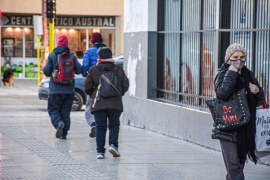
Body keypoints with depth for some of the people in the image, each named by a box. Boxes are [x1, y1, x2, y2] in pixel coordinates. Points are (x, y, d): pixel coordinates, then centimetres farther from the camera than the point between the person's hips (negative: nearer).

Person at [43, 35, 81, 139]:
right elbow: (79, 70, -3)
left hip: (55, 90, -2)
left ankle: (59, 123, -22)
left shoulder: (52, 56, -4)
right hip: (69, 90, 2)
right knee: (65, 111, 9)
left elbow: (46, 72, -8)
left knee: (53, 110, 7)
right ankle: (64, 133, 6)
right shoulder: (72, 56, 2)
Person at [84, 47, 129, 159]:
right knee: (114, 125, 12)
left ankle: (100, 151, 1)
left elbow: (87, 87, 1)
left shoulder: (93, 70, 2)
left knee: (100, 127, 4)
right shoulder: (118, 69, 4)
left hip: (98, 104, 0)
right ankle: (113, 145, -7)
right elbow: (125, 84, 1)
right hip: (115, 103, 0)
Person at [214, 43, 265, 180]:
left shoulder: (248, 75, 11)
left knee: (240, 162, 14)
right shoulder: (223, 74, -5)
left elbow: (260, 101, 18)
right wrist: (232, 71, -23)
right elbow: (222, 93, -28)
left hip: (245, 128, 6)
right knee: (234, 165, -12)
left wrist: (257, 91, -4)